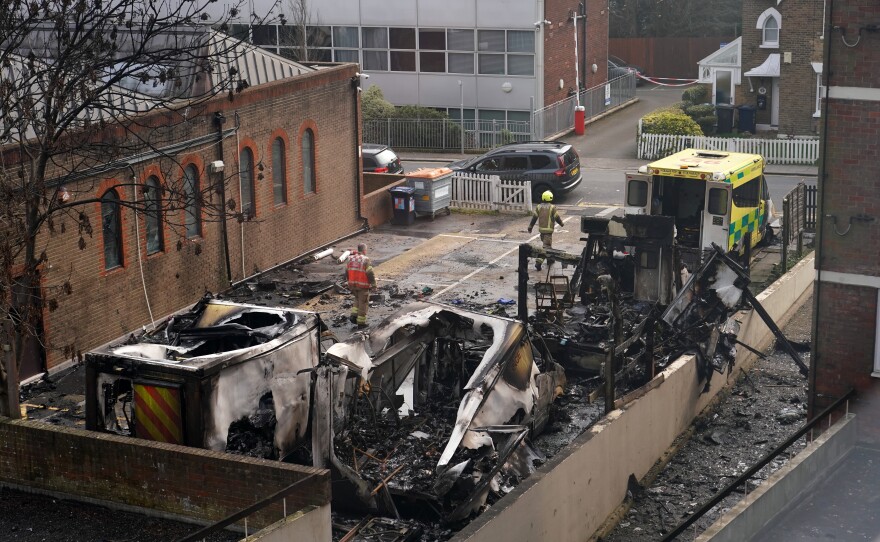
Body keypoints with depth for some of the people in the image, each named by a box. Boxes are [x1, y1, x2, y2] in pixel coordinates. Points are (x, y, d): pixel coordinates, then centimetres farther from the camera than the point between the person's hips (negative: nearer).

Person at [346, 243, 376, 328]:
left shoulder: (351, 259, 1)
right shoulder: (365, 260, -17)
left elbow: (347, 271, 7)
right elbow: (370, 273, -18)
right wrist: (374, 284, -6)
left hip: (353, 284, 6)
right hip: (363, 286, -6)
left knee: (358, 299, 26)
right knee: (363, 303, 7)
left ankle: (354, 316, 12)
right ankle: (361, 322, 11)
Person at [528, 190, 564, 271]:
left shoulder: (539, 207, 3)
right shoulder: (552, 207, -10)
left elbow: (534, 217, 4)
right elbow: (557, 218, -3)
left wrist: (530, 227, 11)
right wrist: (561, 223, 17)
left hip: (541, 229, 6)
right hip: (548, 229, -6)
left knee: (547, 244, 24)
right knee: (546, 246, -7)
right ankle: (539, 262, -19)